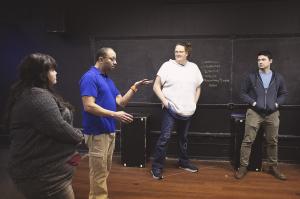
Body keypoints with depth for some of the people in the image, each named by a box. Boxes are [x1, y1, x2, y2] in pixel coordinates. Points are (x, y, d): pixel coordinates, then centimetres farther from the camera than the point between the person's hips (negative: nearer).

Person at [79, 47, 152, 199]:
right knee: (99, 171, 0)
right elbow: (88, 106, -24)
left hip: (109, 131, 10)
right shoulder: (90, 77, -15)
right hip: (97, 132, -9)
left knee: (105, 170, 18)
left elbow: (121, 102, 12)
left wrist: (135, 87, 1)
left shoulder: (108, 79, 14)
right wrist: (114, 115, -26)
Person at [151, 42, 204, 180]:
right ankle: (156, 167, 0)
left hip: (187, 111, 5)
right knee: (165, 137, -10)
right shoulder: (167, 65, -5)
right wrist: (164, 100, -15)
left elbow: (198, 87, 18)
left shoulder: (194, 67, 8)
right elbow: (156, 86, -6)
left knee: (183, 138, 18)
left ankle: (183, 162, 36)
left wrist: (194, 102, 8)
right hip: (170, 110, -4)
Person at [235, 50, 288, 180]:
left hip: (272, 114, 2)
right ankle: (243, 167, 4)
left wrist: (277, 104, -2)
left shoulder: (278, 77, 7)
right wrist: (253, 102, -8)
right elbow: (243, 93, 5)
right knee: (248, 140, -5)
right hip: (254, 113, -2)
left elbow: (283, 94, 15)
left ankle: (273, 167, 26)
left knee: (273, 142, 11)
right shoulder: (251, 76, 2)